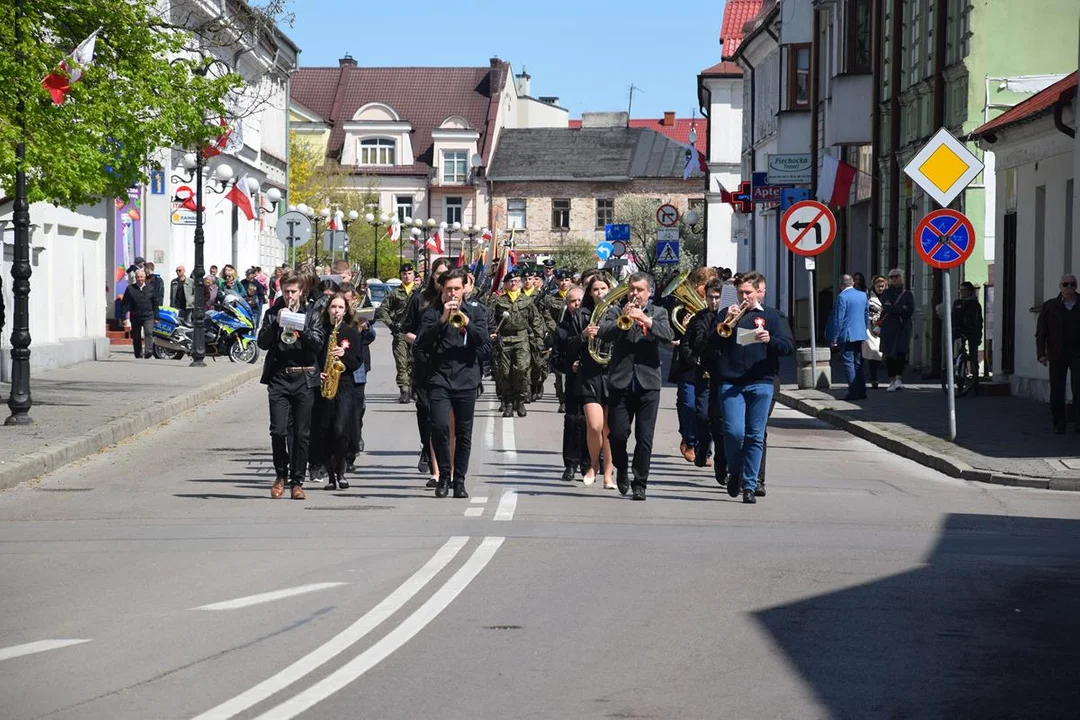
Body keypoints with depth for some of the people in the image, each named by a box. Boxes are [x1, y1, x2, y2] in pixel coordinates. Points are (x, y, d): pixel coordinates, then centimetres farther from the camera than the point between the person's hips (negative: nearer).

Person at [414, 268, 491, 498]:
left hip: (466, 380, 1)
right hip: (438, 378, -1)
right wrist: (442, 321, -15)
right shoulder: (432, 312, 6)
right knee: (439, 427, -16)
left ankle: (459, 480, 15)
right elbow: (420, 345, -6)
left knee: (464, 434, 4)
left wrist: (467, 323, -15)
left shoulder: (476, 312, 9)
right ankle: (444, 475, 1)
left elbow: (486, 345, -2)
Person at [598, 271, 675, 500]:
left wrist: (647, 321, -24)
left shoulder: (658, 313, 10)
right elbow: (602, 333, -8)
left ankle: (640, 484, 7)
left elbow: (668, 335, -9)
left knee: (644, 438, -2)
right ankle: (622, 470, 27)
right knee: (617, 434, -1)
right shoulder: (616, 312, 9)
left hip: (648, 383, 0)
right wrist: (622, 320, -22)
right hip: (620, 382, 0)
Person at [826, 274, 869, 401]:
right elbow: (867, 315, 16)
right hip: (860, 335, 7)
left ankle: (853, 392, -7)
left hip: (846, 335, -7)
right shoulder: (863, 295, 8)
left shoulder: (842, 297, -13)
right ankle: (861, 392, 14)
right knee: (858, 364, 14)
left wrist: (834, 338, -9)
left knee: (848, 363, -3)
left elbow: (838, 318, -13)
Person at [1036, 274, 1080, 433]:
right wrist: (1041, 353, -6)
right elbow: (1041, 332, 3)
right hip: (1056, 355, 1)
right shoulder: (1049, 307, 5)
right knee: (1057, 391, 3)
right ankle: (1059, 424, 10)